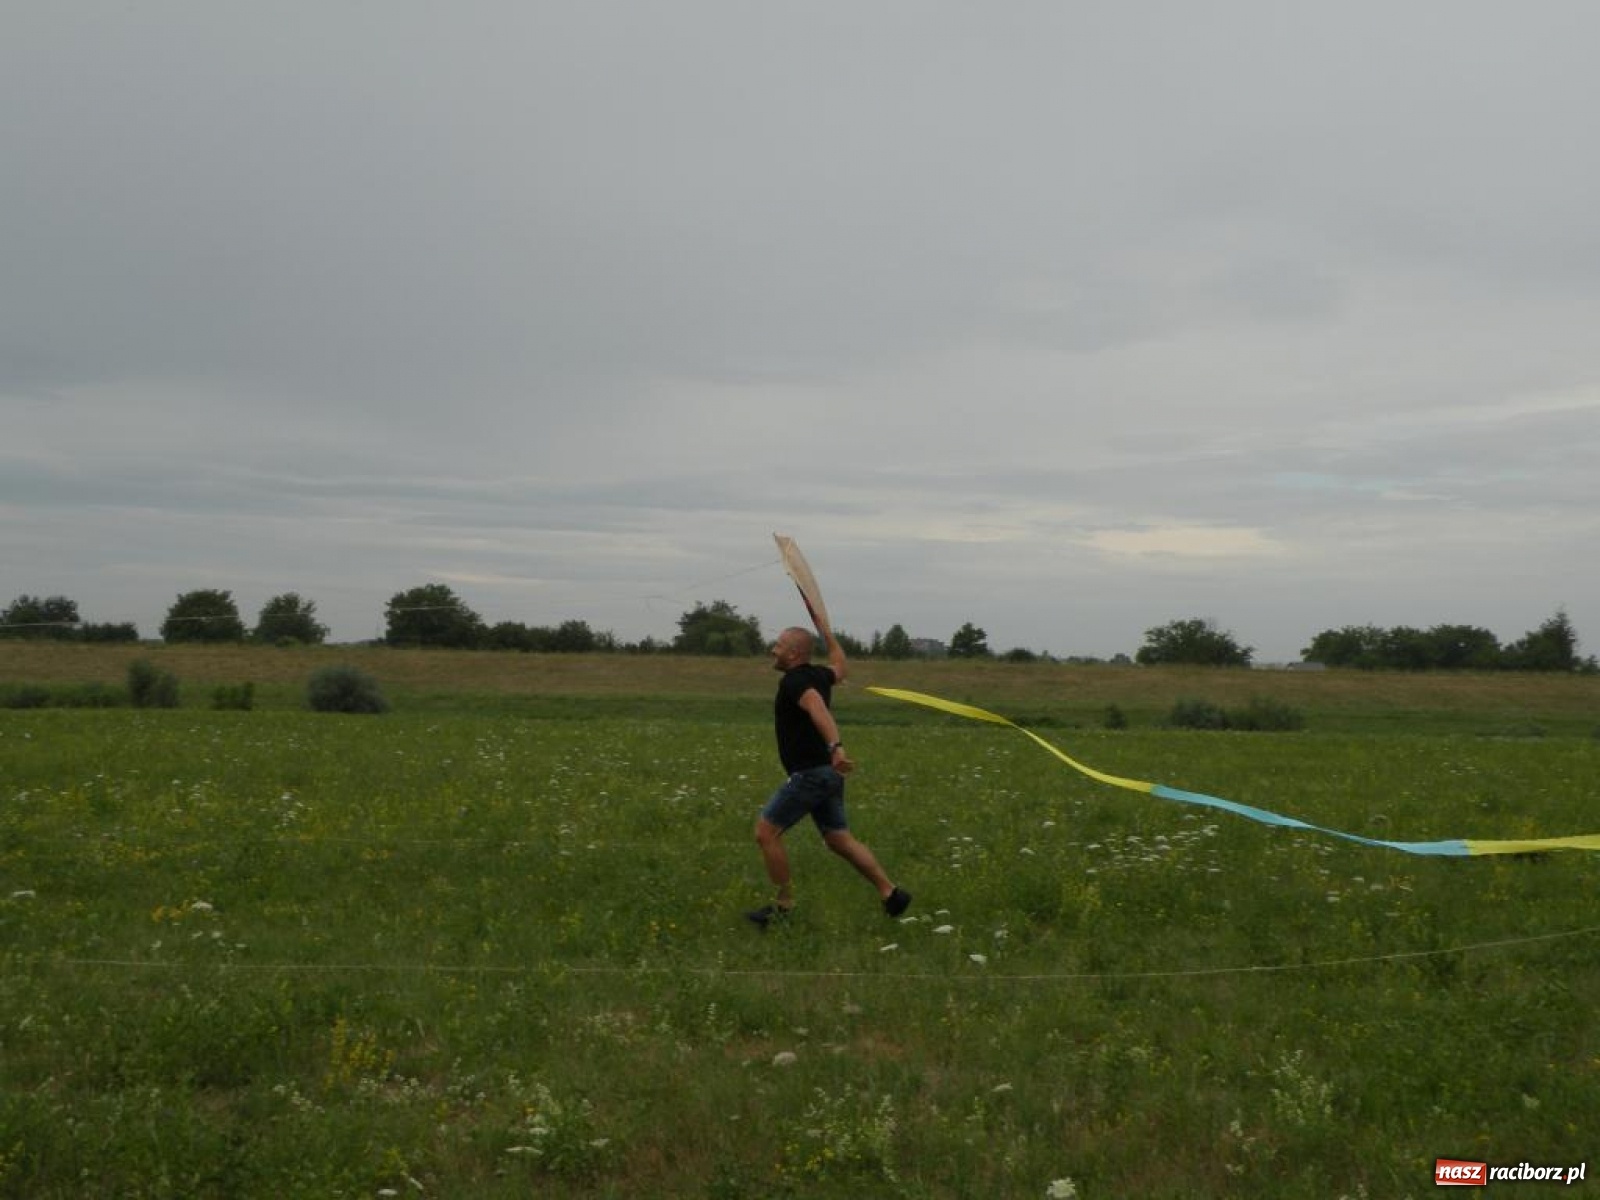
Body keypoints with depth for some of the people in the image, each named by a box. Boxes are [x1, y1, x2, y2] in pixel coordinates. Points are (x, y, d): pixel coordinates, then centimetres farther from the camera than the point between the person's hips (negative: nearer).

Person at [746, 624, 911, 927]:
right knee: (839, 839, 14)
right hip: (828, 773, 10)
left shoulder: (795, 681, -16)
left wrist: (835, 746, -51)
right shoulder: (818, 675, 11)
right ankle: (889, 892, 13)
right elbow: (839, 669, 36)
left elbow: (819, 710, -35)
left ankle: (784, 904, 3)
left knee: (765, 832, -3)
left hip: (810, 774, -10)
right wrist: (828, 634, 47)